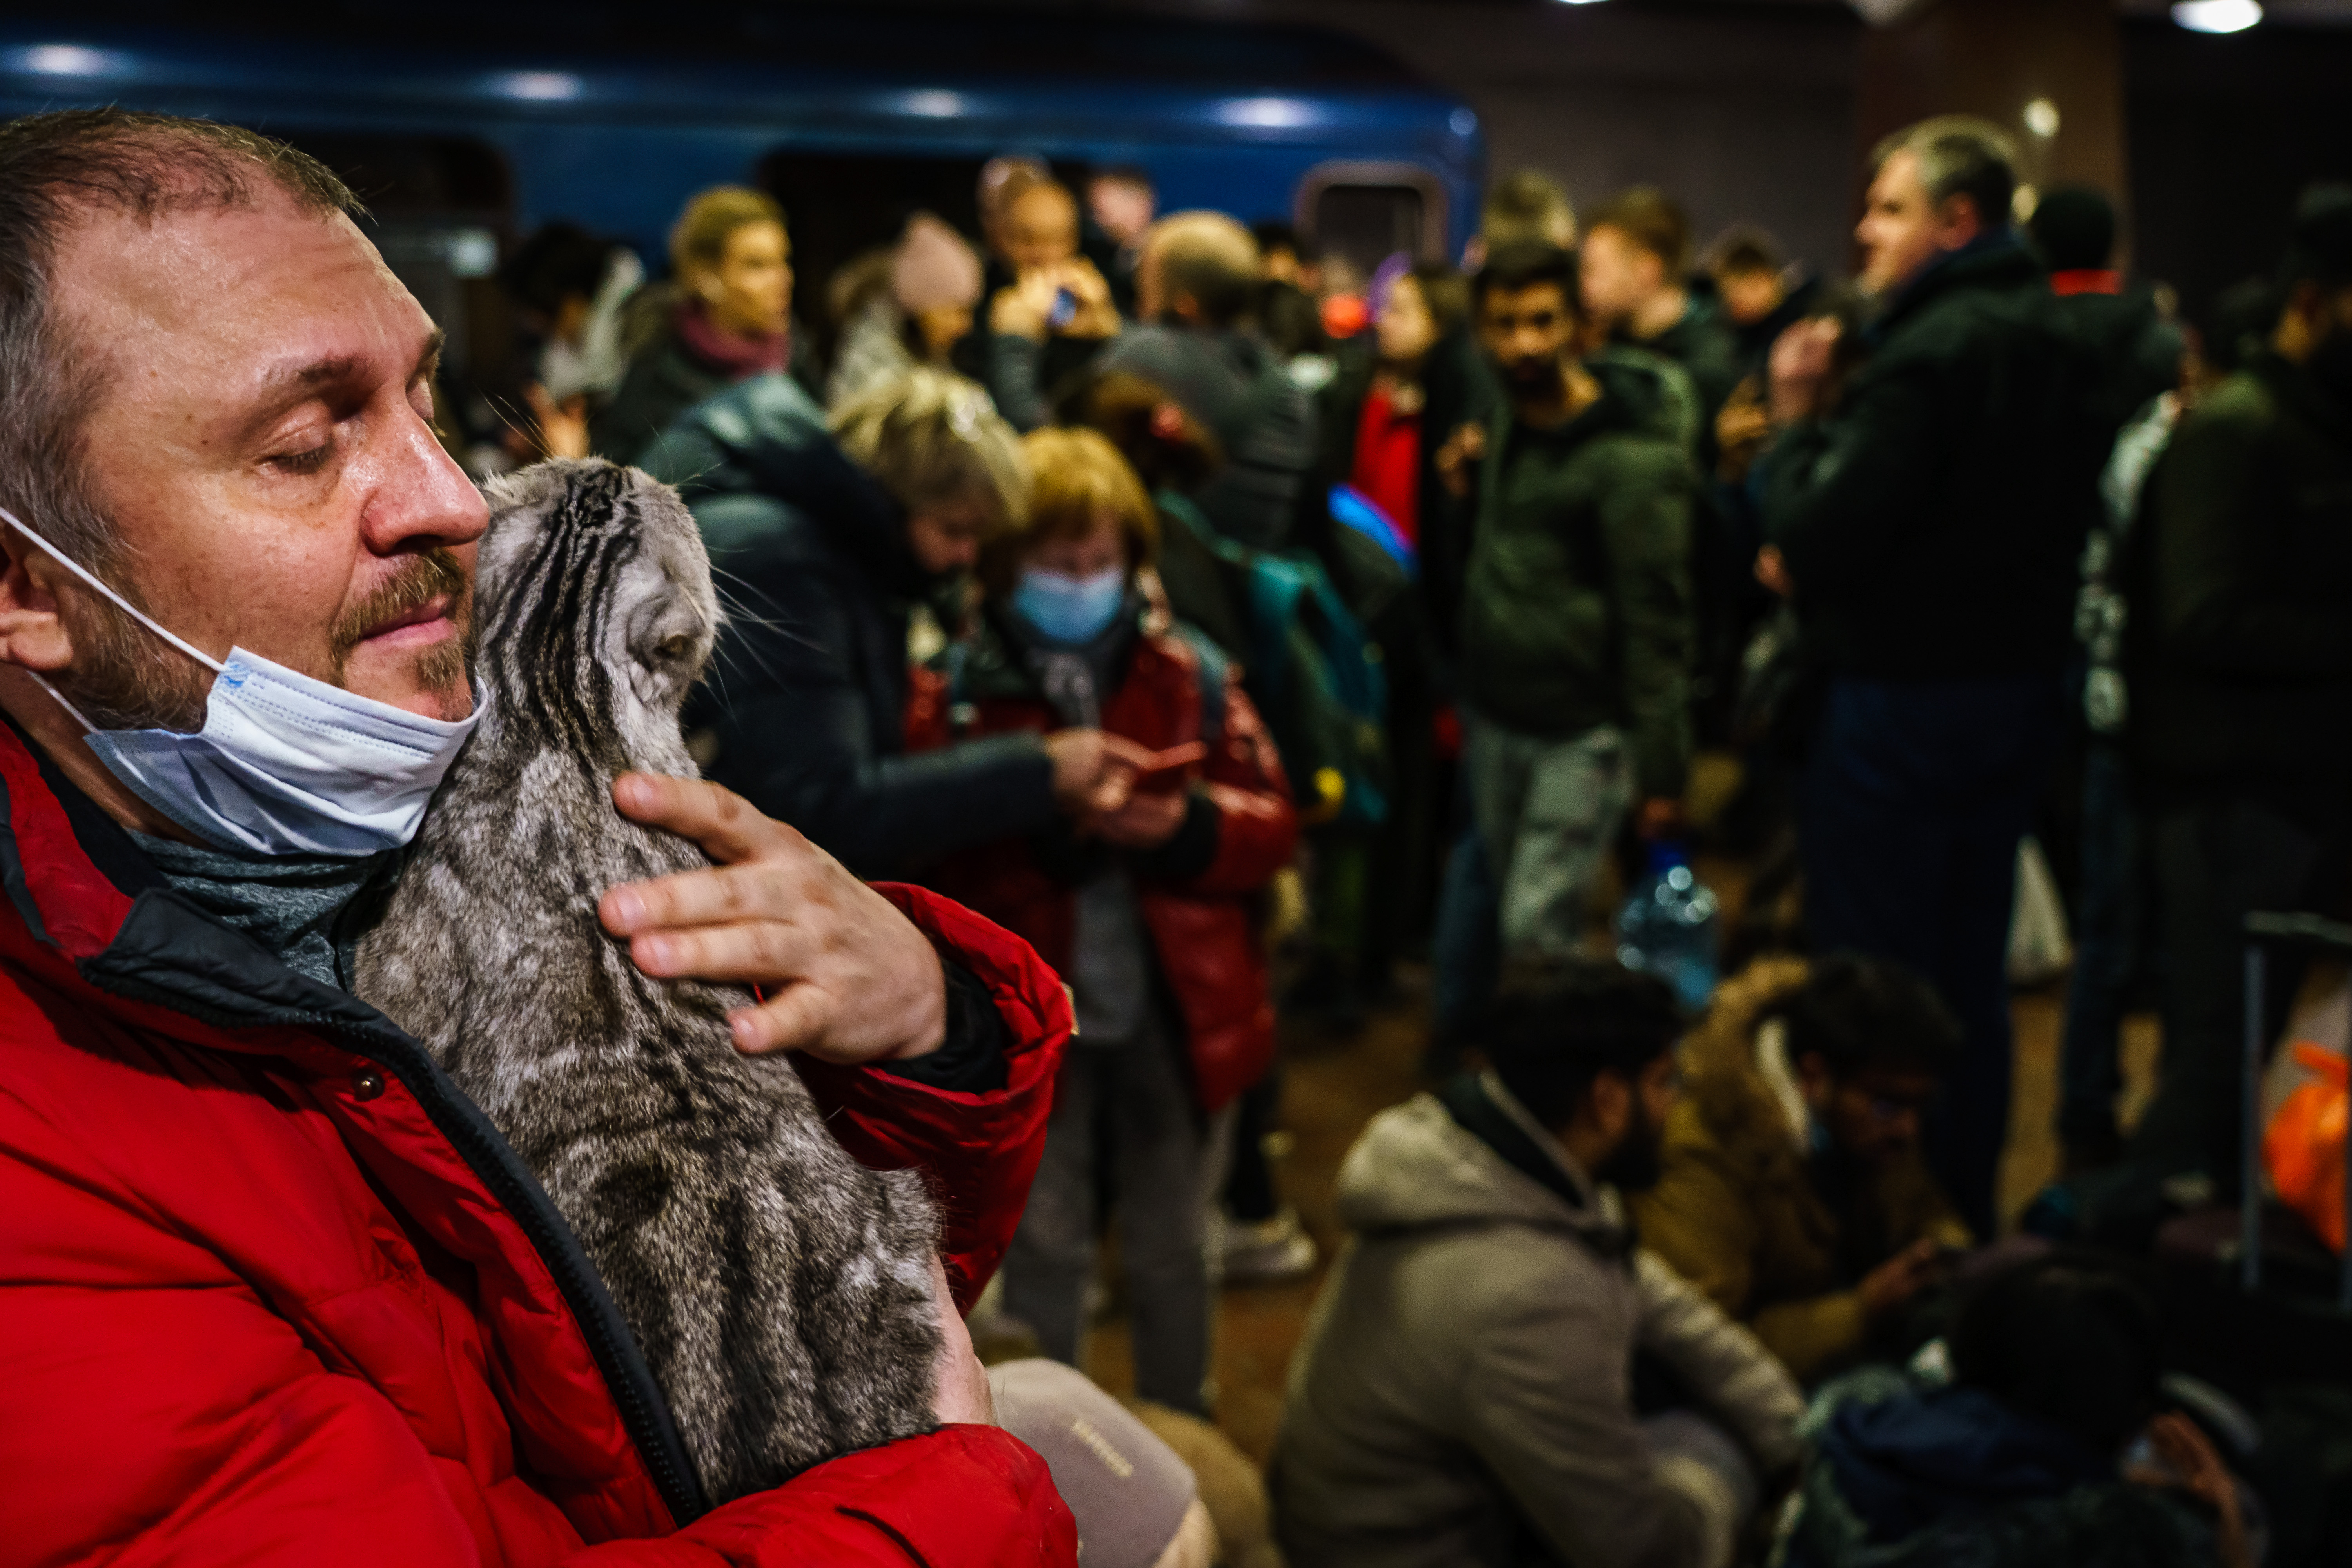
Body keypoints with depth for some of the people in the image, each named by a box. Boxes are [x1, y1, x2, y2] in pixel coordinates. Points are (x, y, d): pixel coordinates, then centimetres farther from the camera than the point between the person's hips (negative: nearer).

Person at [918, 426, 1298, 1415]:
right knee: (1044, 1248, 11)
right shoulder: (960, 689, -9)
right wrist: (1042, 811, -27)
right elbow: (932, 859, -15)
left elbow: (1272, 824, 1)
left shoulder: (1189, 676, 1)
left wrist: (1186, 824, -18)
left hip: (1178, 1007, 2)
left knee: (1170, 1250, 16)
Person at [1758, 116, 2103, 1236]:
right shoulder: (2052, 345, 10)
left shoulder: (1927, 354, -20)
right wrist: (1823, 553, 10)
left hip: (1903, 694, -9)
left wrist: (1796, 417, -7)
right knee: (1970, 976, 17)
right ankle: (1965, 1215, 28)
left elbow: (1817, 542, -22)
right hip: (2018, 684, 9)